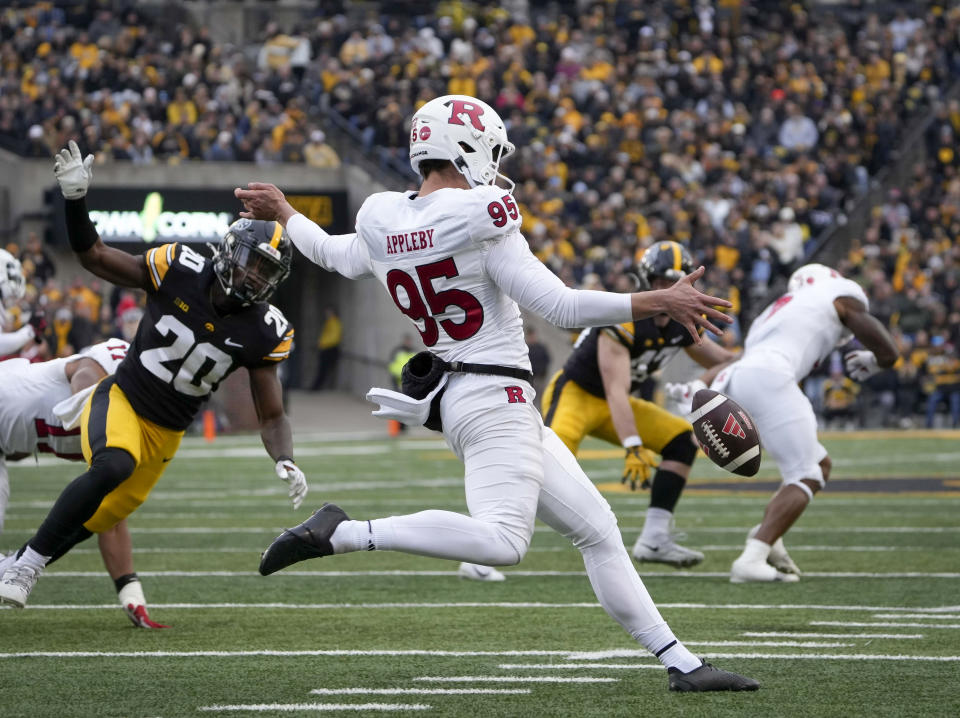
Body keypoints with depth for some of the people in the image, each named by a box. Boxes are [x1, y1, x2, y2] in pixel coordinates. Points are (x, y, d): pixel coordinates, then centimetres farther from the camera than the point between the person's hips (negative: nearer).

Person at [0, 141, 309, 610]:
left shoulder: (263, 334, -10)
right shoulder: (179, 271, -15)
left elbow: (271, 416, -6)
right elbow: (93, 257, -6)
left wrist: (285, 462, -26)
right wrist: (75, 198, -21)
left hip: (166, 431, 4)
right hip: (121, 400, -4)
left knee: (102, 518, 8)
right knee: (113, 466, -34)